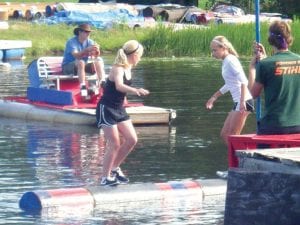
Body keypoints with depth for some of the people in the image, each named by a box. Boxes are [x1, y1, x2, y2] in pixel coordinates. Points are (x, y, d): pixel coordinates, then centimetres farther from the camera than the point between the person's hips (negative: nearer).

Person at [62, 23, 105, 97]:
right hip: (68, 67, -6)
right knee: (80, 62, -36)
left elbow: (96, 56, -14)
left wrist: (97, 51, -38)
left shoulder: (89, 42, 0)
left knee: (99, 61, -15)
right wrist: (87, 50, -48)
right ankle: (83, 88, -44)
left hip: (82, 66, 6)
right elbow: (76, 55, -33)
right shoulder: (72, 42, -15)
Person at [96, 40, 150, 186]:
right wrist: (136, 91, -59)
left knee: (132, 140, 3)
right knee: (114, 144, -9)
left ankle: (115, 168, 20)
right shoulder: (118, 69, -21)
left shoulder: (128, 68, 5)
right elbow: (119, 86, -43)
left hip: (119, 109, 9)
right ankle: (105, 178, 3)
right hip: (106, 109, -9)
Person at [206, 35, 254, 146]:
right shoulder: (225, 62, 16)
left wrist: (242, 101, -31)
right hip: (238, 102, 10)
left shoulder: (230, 60, -13)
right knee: (224, 135, 11)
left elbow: (243, 81, -23)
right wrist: (214, 97, 33)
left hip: (243, 102, -10)